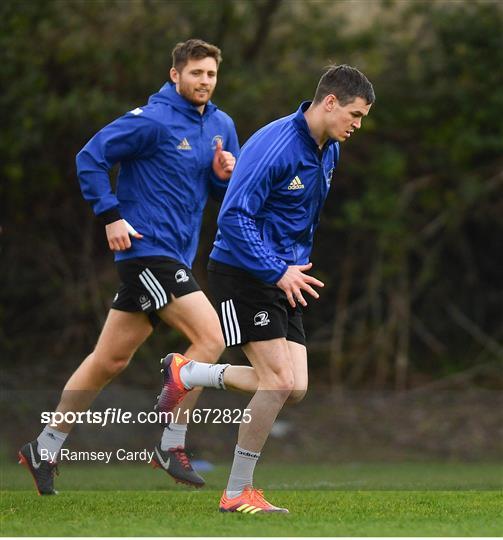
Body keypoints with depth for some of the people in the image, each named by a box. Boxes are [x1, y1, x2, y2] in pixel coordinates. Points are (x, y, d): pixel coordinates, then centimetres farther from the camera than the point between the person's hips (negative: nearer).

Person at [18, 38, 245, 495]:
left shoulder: (221, 126, 12)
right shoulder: (153, 120, -12)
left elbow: (228, 191, 19)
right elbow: (90, 158, -10)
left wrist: (224, 175, -3)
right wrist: (111, 216, -15)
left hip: (172, 257, 8)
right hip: (147, 248, -8)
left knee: (110, 359, 11)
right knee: (210, 339, -16)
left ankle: (46, 448, 20)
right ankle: (172, 446, -7)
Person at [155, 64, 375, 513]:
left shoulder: (329, 152, 9)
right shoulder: (274, 145, -20)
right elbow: (234, 216, -24)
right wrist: (278, 273, -27)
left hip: (286, 279, 9)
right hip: (242, 273, -9)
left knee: (295, 388, -3)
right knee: (280, 382, -15)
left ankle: (187, 374, 16)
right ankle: (238, 493, -2)